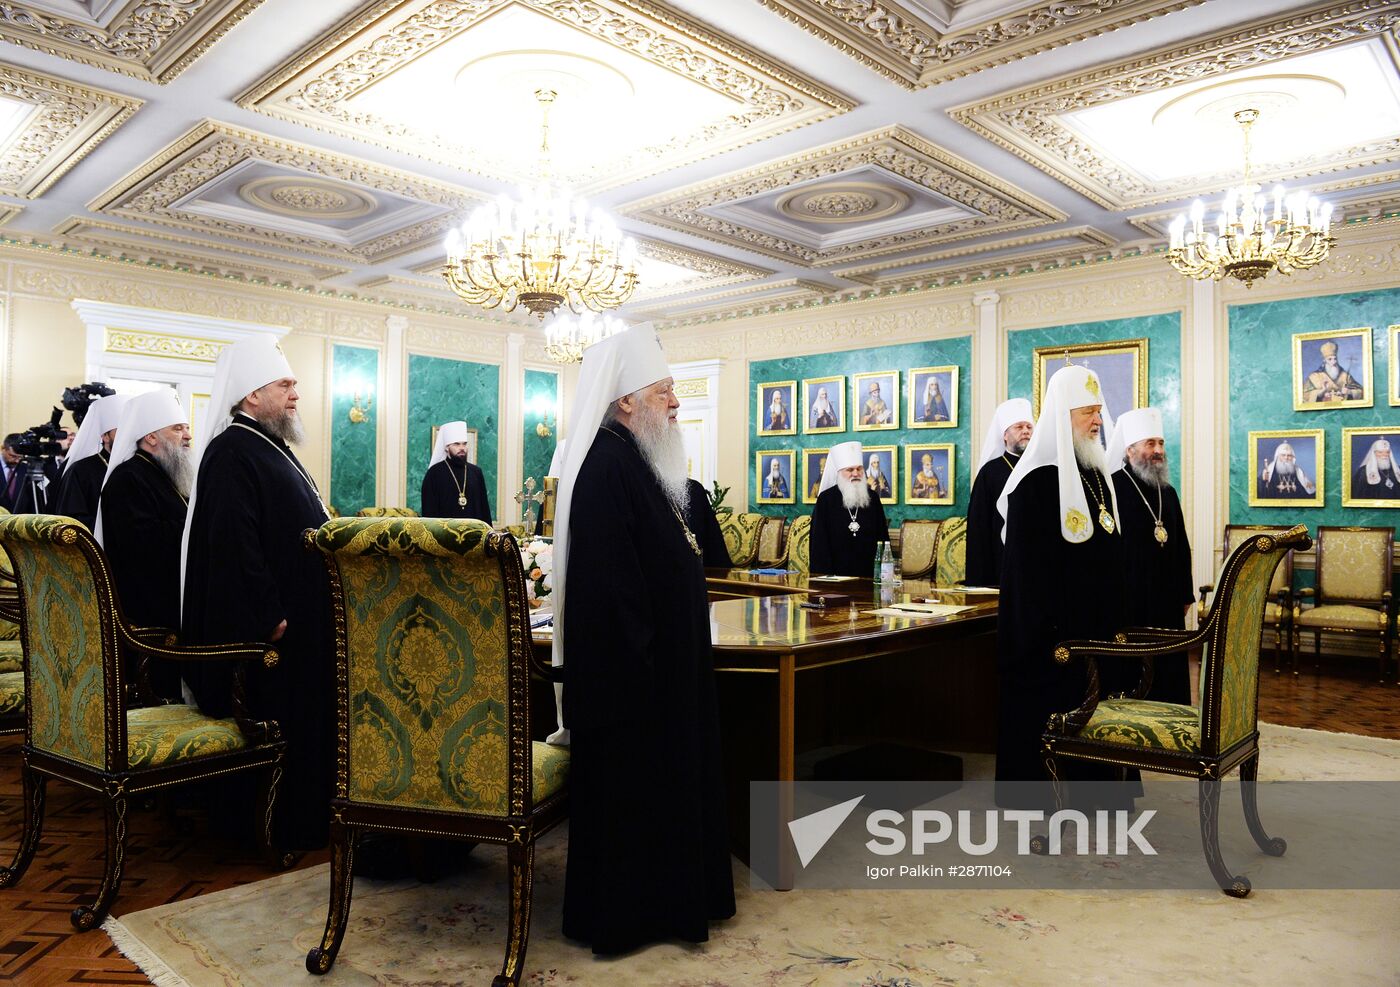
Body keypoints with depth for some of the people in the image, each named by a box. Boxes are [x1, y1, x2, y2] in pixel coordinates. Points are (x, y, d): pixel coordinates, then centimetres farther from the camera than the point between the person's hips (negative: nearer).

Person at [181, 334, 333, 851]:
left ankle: (308, 818, 28)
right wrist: (271, 619, -25)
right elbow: (234, 547, -26)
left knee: (306, 722, 16)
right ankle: (284, 831, 13)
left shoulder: (271, 449, 15)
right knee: (279, 726, 0)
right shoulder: (231, 453, -18)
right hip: (271, 631, -10)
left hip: (299, 619, 11)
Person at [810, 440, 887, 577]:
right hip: (837, 572, -2)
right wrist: (825, 574, -11)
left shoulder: (873, 498, 7)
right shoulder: (825, 499, -1)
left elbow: (882, 536, 9)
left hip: (868, 573, 2)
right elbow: (819, 539, -3)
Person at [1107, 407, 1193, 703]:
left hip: (1167, 604, 7)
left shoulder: (1168, 493, 13)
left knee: (1169, 677, 11)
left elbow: (1182, 548, 18)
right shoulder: (1111, 488, -11)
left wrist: (1185, 595, 15)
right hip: (1128, 602, -7)